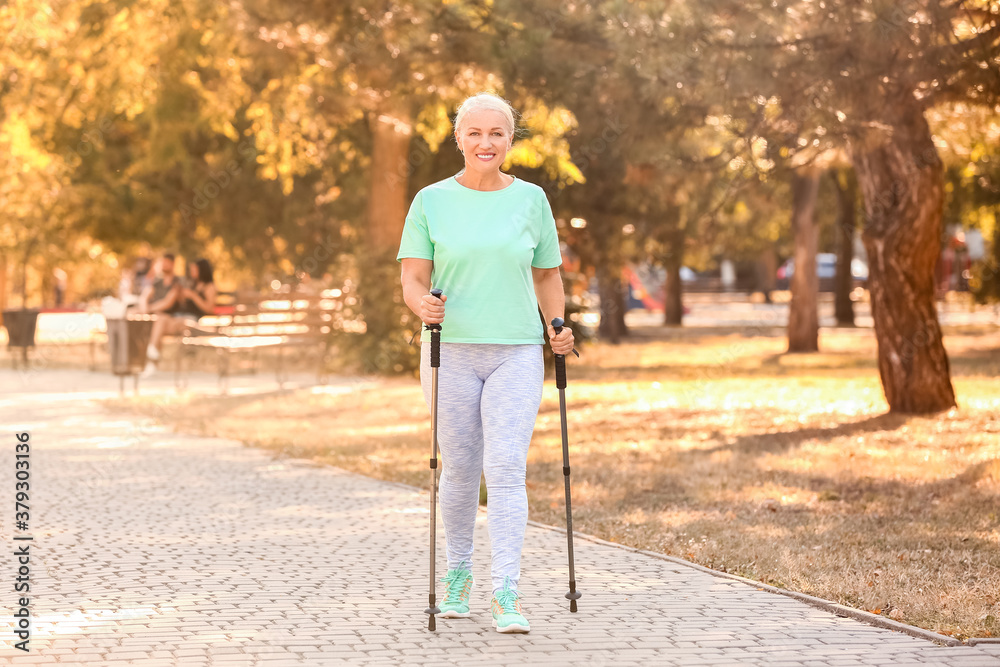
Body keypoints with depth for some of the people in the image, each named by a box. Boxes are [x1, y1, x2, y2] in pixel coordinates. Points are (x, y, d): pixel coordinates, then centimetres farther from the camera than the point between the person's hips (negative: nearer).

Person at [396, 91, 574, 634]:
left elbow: (548, 274, 15)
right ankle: (457, 576, 28)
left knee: (506, 471, -11)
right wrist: (424, 305, -22)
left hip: (516, 353, 0)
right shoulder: (432, 202, 2)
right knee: (458, 470, 8)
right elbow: (412, 279, 0)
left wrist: (559, 326, 0)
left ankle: (507, 595, -13)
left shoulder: (530, 199, 6)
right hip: (451, 351, 0)